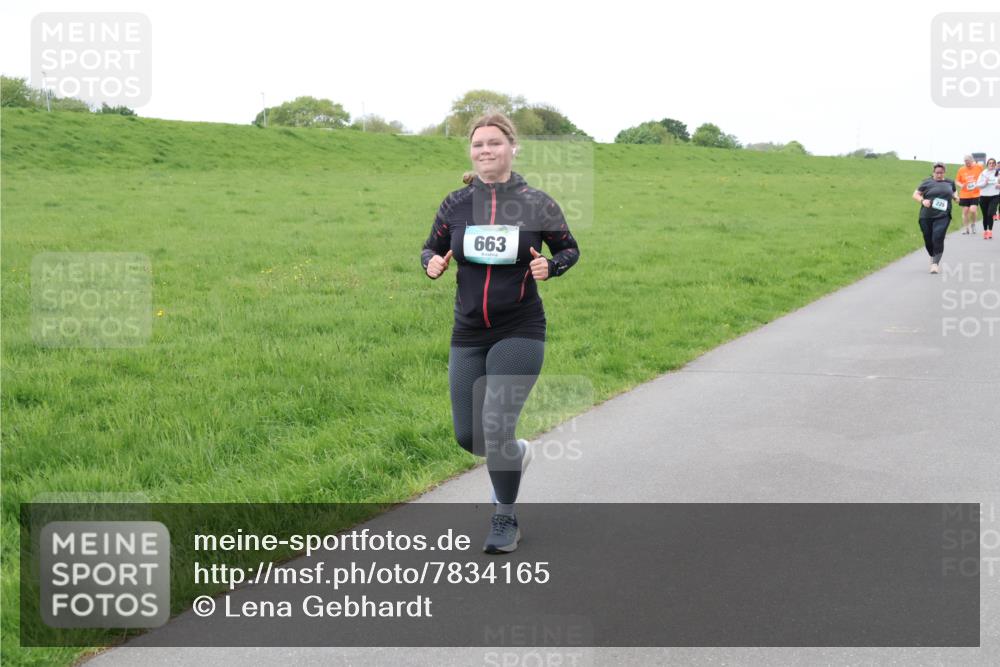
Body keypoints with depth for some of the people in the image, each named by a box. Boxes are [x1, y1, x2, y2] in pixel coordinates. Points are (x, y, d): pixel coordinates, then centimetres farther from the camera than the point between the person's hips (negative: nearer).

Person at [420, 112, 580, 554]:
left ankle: (506, 521, 10)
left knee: (496, 426, -13)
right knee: (467, 436, 6)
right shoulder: (456, 203, 1)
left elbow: (569, 248, 7)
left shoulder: (536, 203, -6)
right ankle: (516, 453, 43)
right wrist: (432, 265, -10)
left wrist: (550, 267, -14)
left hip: (520, 331, -3)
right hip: (468, 334, 4)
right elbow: (431, 249, 12)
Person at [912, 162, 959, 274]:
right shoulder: (927, 182, 3)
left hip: (943, 216, 0)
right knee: (928, 240, 8)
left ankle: (935, 263, -14)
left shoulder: (950, 182, 11)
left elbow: (954, 191, 29)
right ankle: (933, 257, 38)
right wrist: (922, 200, -13)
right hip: (926, 217, 0)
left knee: (938, 239, -17)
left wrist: (956, 196, 6)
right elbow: (915, 194, 6)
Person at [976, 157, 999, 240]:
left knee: (990, 213, -17)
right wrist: (985, 183, -15)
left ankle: (990, 230, -6)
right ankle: (985, 231, 23)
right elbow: (978, 184, 2)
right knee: (985, 215, 8)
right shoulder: (983, 173, 4)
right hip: (984, 196, 2)